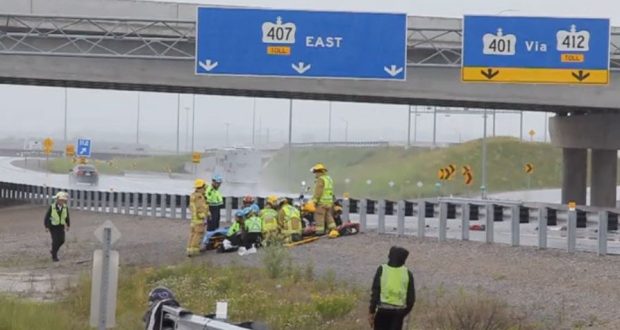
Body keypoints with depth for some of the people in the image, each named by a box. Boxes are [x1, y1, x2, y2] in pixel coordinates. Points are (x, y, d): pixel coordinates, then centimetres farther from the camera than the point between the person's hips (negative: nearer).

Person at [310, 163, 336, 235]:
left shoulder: (320, 179, -12)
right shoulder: (329, 179, 17)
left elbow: (318, 192, -19)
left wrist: (313, 201, -18)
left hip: (321, 202, -9)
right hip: (329, 202, 9)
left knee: (319, 217, -6)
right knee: (329, 216, 15)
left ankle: (320, 231, -8)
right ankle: (333, 229, 13)